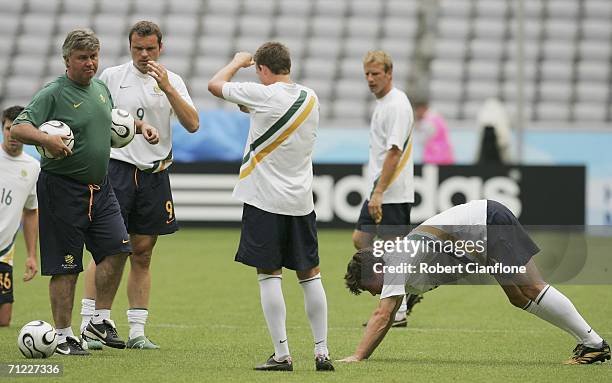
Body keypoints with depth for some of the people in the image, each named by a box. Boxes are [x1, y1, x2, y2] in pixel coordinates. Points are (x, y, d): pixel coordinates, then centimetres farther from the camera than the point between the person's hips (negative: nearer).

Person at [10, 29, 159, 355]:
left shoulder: (101, 89, 11)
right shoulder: (53, 94, -12)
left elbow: (114, 121, 32)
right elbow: (18, 128, -19)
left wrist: (141, 126, 17)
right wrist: (46, 139, -36)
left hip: (99, 188, 7)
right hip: (62, 189, -7)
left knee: (117, 248, -2)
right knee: (65, 266, -3)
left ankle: (100, 320, 11)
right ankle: (63, 336, 6)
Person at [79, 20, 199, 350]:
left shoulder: (172, 82, 7)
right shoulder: (111, 76, 3)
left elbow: (192, 124, -5)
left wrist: (167, 88, -15)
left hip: (154, 173, 2)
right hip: (116, 169, -2)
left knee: (142, 254, 6)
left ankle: (137, 332, 9)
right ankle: (88, 326, -8)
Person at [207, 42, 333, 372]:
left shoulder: (263, 95, -13)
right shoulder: (310, 98, 5)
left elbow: (215, 84, -1)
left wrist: (238, 61, 15)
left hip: (265, 201, -5)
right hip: (301, 201, 5)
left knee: (269, 274, -1)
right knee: (309, 275, 10)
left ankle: (281, 354, -5)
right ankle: (322, 352, 9)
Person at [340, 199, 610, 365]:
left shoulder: (396, 264, -15)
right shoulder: (398, 263, 12)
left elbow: (382, 317, -21)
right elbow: (383, 316, 18)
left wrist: (357, 357, -21)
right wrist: (361, 355, 13)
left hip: (489, 221, -9)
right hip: (487, 228, 9)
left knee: (531, 288, -14)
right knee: (519, 298, 6)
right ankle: (587, 341, 6)